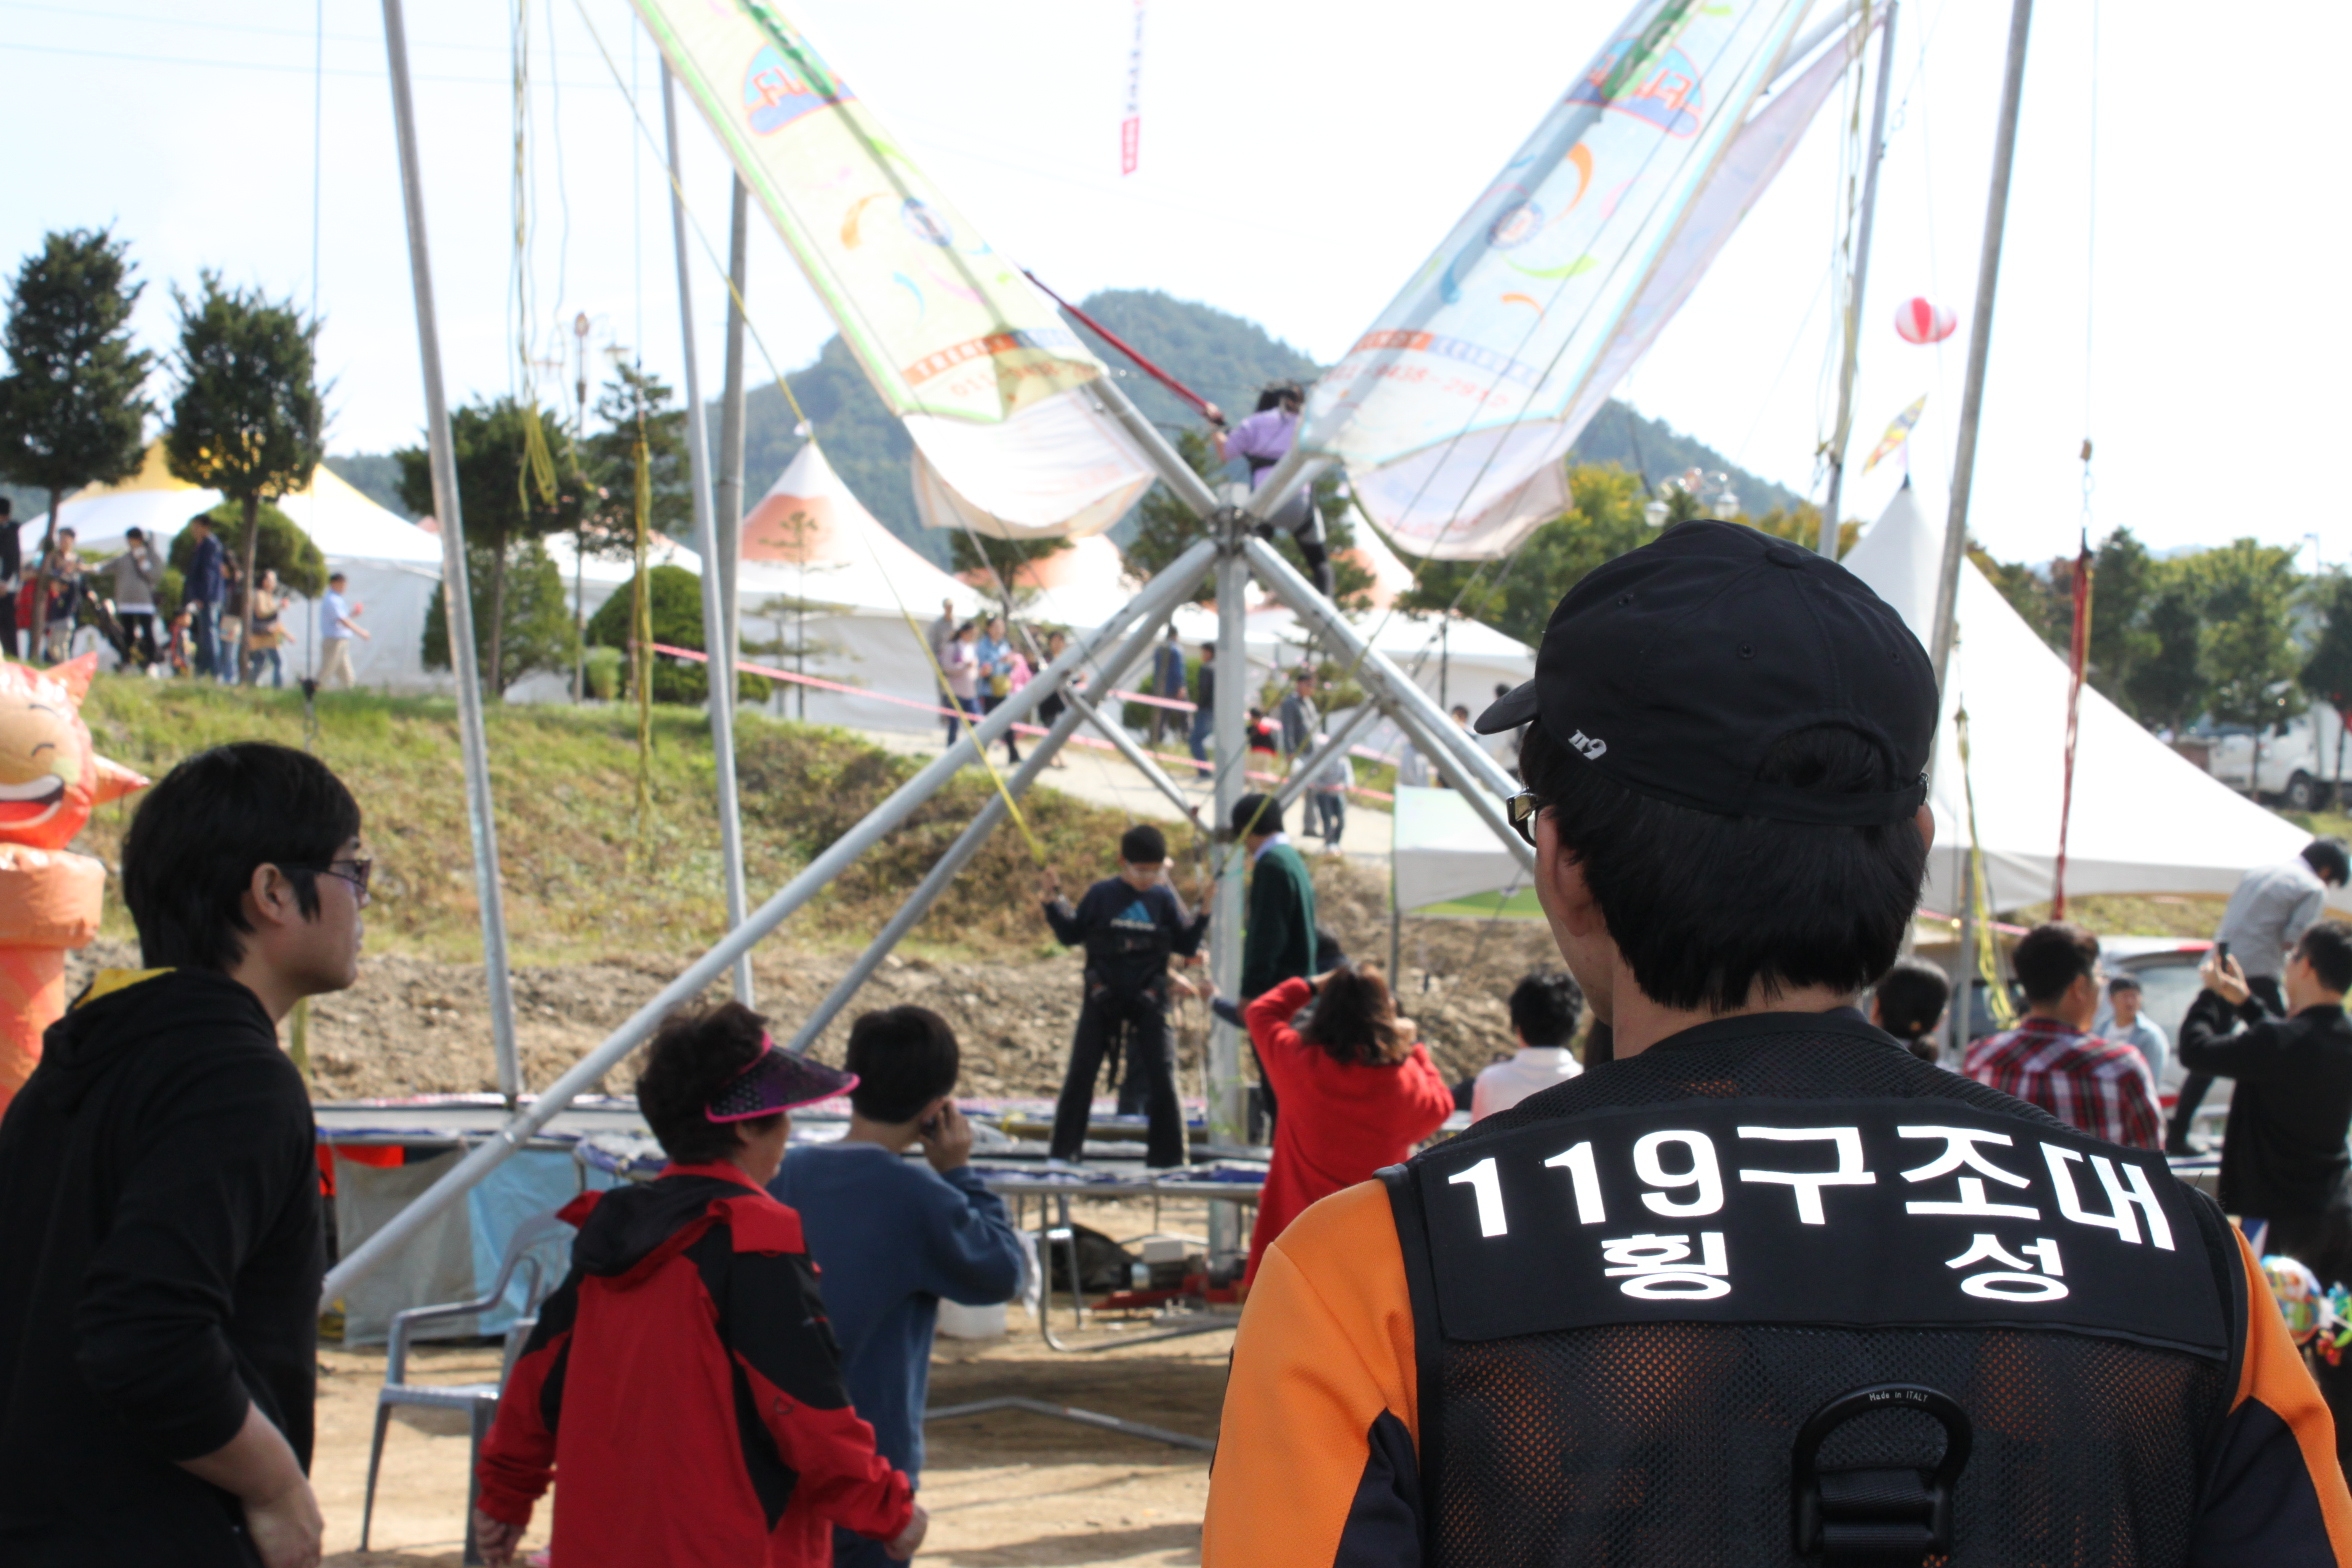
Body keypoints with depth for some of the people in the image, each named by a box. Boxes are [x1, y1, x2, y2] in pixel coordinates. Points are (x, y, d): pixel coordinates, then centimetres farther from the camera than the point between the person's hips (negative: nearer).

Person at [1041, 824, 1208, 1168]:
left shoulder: (1165, 899, 1)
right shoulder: (1101, 895, -2)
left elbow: (1186, 946, 4)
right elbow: (1071, 934, 5)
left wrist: (1203, 915, -9)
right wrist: (1053, 901, -6)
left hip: (1148, 1002, 0)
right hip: (1101, 999, 0)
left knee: (1161, 1079, -4)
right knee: (1080, 1076, 4)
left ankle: (1167, 1156, 5)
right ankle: (1062, 1151, 14)